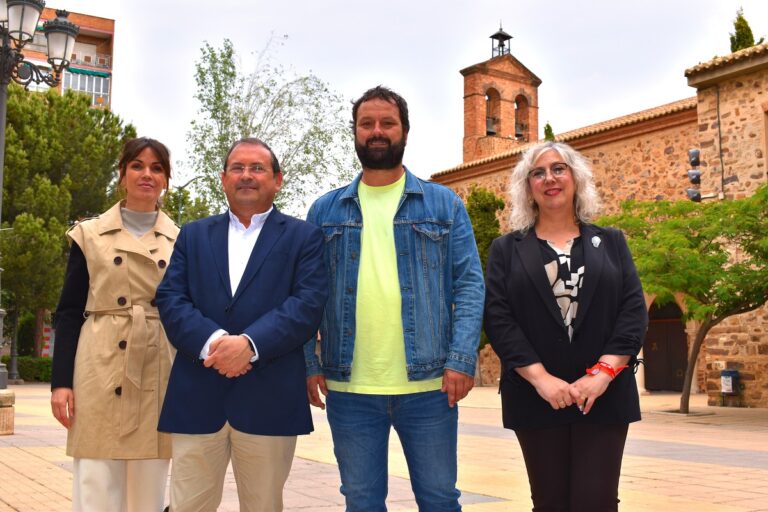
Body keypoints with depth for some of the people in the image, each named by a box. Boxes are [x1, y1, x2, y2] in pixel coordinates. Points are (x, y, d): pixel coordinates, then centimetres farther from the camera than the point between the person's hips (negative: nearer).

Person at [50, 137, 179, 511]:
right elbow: (68, 313, 3)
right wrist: (61, 381, -6)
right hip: (101, 374, -2)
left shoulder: (181, 241, 10)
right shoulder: (89, 235, 6)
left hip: (159, 378, 2)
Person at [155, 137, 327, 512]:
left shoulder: (303, 237, 7)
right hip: (197, 396, 2)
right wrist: (211, 341, -15)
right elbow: (169, 298, 4)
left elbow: (309, 303, -6)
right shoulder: (193, 235, 16)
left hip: (269, 398, -2)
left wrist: (250, 344, -19)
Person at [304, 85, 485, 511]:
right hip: (348, 387, 1)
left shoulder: (444, 204, 5)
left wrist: (462, 359, -11)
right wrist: (309, 363, -2)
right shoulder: (325, 211, 9)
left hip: (428, 384, -1)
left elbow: (468, 283, 0)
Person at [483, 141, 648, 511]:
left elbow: (634, 309, 2)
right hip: (535, 395, 0)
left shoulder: (611, 242, 12)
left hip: (605, 394, 0)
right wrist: (540, 377, -15)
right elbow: (497, 317, -2)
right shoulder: (506, 249, 9)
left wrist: (604, 372, -13)